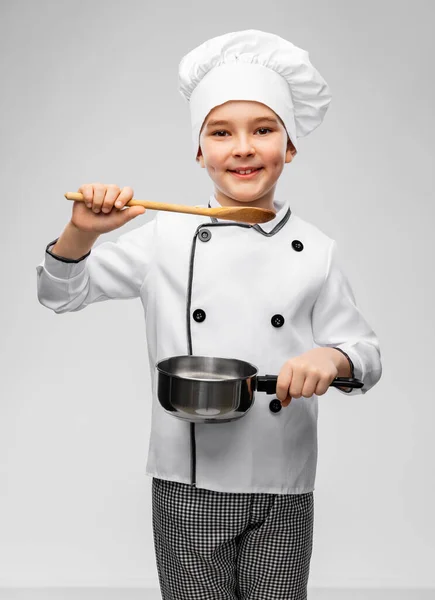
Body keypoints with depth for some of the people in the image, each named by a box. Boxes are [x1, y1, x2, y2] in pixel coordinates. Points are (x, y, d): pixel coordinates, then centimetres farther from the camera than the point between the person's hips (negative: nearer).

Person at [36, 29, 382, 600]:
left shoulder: (315, 251, -1)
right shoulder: (166, 238, -2)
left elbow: (367, 354, 3)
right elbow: (63, 294, 3)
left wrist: (332, 359, -20)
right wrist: (82, 233, -17)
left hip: (283, 493, 1)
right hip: (188, 488, 0)